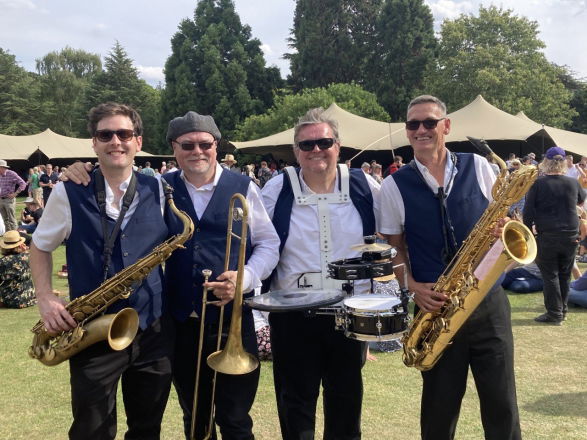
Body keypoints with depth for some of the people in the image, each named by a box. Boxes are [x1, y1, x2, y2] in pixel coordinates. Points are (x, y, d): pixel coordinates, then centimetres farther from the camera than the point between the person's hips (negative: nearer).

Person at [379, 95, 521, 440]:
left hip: (489, 301, 1)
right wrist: (413, 287, -11)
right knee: (440, 405, 11)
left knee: (501, 402, 7)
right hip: (436, 308, -1)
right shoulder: (395, 186, -1)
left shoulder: (478, 167, 2)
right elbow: (395, 248, 5)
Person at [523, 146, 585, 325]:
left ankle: (554, 313, 4)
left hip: (547, 237, -3)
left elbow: (528, 211, -8)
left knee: (550, 275, 4)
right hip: (570, 236, 3)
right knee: (565, 275, 15)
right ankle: (562, 309, 25)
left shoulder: (538, 183, -9)